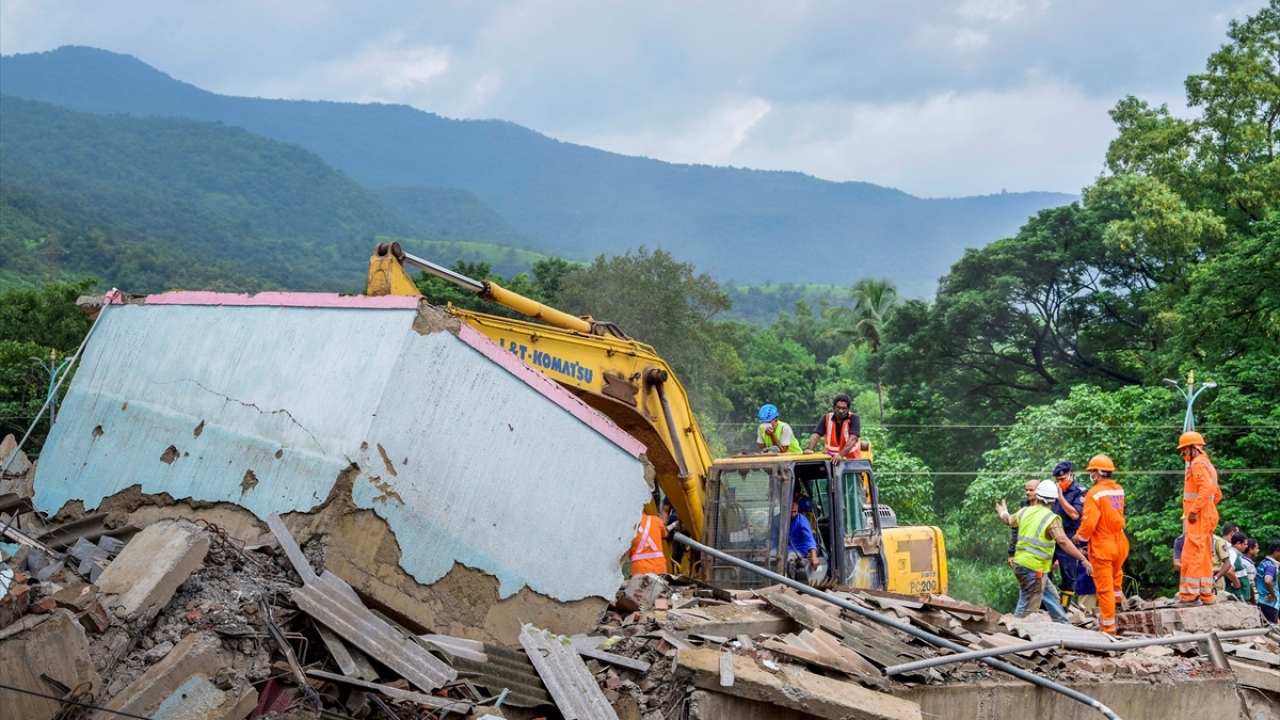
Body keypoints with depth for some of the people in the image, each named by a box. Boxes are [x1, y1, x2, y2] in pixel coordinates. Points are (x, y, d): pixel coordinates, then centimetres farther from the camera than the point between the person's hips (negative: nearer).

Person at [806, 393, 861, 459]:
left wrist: (841, 455, -34)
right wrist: (810, 450, -24)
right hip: (831, 459, 2)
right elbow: (816, 435, -3)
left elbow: (853, 439, -20)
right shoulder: (826, 418, 4)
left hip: (851, 459, -2)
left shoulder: (854, 418, -6)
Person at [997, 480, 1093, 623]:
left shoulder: (1025, 512, 6)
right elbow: (1063, 541, -25)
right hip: (1033, 568, -8)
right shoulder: (1051, 519, -14)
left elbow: (1009, 520, 26)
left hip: (1020, 562, 8)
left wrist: (1003, 512, 50)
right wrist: (1083, 560, -24)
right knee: (1027, 607, -2)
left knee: (1050, 595, 21)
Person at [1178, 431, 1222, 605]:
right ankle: (1206, 594, 12)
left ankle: (1190, 594, -16)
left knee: (1191, 555, -12)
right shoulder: (1206, 464, 21)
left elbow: (1207, 488, -24)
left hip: (1197, 518, -11)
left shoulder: (1198, 464, -10)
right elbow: (1217, 494, 25)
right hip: (1205, 517, 11)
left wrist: (1194, 510, -24)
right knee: (1204, 557, 10)